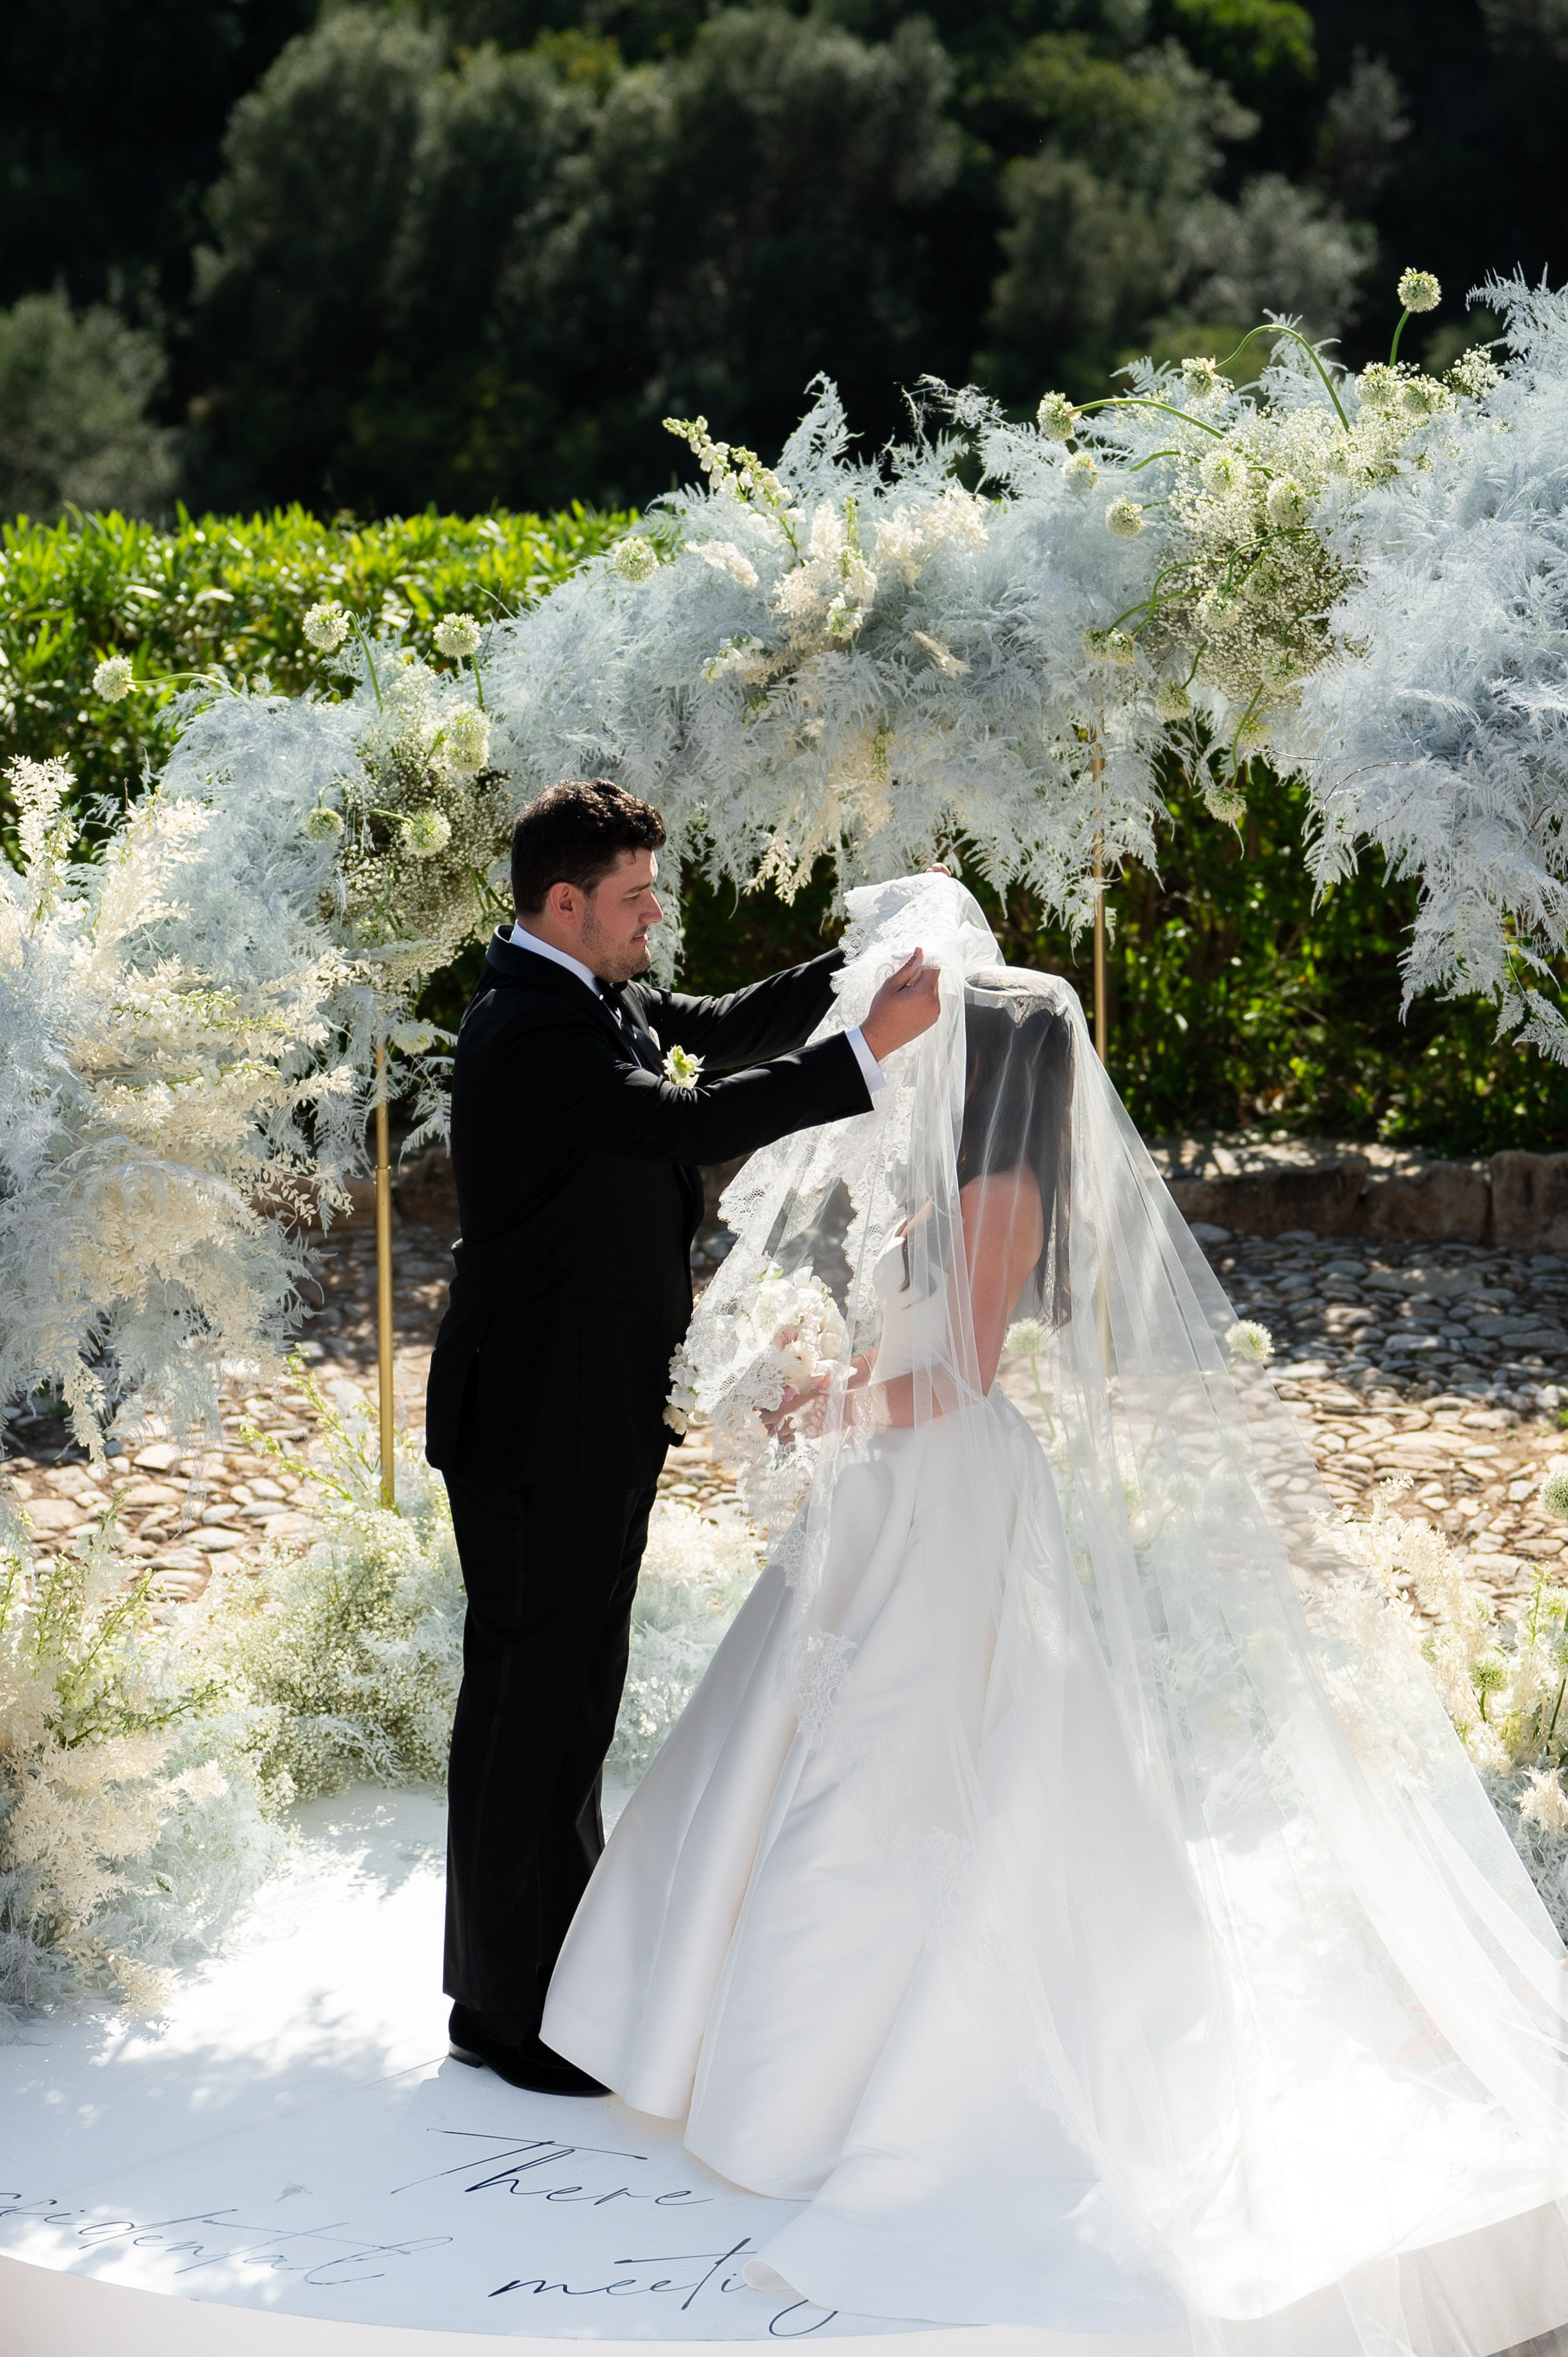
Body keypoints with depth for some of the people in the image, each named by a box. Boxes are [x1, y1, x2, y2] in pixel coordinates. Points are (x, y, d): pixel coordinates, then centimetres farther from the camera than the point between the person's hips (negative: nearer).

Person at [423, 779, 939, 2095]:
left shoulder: (595, 995, 8)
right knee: (529, 1701, -1)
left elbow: (724, 1033, 19)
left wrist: (863, 962, 4)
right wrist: (872, 1047, -33)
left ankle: (569, 1951, 34)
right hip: (540, 1421, -10)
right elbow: (688, 1123, -35)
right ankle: (504, 2009, 9)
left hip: (597, 1410, 10)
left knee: (575, 1689, 20)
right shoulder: (530, 1029, -23)